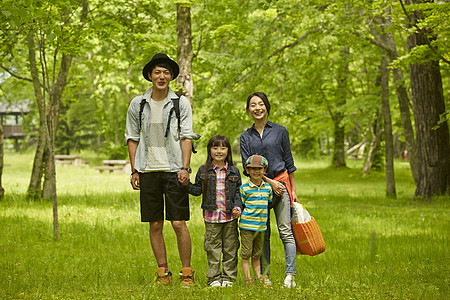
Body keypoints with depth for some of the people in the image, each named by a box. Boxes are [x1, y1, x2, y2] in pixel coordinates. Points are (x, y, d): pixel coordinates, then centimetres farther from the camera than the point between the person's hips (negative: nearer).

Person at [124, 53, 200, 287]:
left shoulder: (181, 103, 3)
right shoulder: (138, 104, 8)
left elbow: (186, 137, 0)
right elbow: (132, 138, 12)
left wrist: (185, 167, -10)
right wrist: (134, 170, 5)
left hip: (173, 170, -2)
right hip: (148, 170, 2)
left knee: (179, 223, -6)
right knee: (155, 225, 5)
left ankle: (187, 273, 4)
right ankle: (163, 273, 13)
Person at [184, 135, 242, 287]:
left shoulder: (234, 172, 4)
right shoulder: (204, 171, 4)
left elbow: (238, 193, 6)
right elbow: (198, 190, 6)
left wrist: (238, 207, -9)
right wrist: (186, 184, -10)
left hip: (230, 217, 0)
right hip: (211, 216, 0)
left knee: (230, 248, 5)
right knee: (213, 248, 4)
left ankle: (228, 277, 14)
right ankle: (214, 278, 11)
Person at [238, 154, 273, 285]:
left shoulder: (268, 188, 8)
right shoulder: (244, 188, -6)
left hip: (261, 226, 4)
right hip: (247, 225, -4)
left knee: (257, 254, 14)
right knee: (246, 254, -1)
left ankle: (259, 278, 20)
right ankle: (248, 279, 2)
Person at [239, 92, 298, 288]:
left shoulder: (280, 131, 6)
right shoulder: (246, 137, 8)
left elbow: (289, 162, 8)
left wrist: (293, 189, 5)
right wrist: (270, 182, -10)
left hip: (281, 185, -2)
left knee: (285, 231, -8)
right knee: (262, 234, 4)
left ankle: (290, 275, -11)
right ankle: (264, 275, 10)